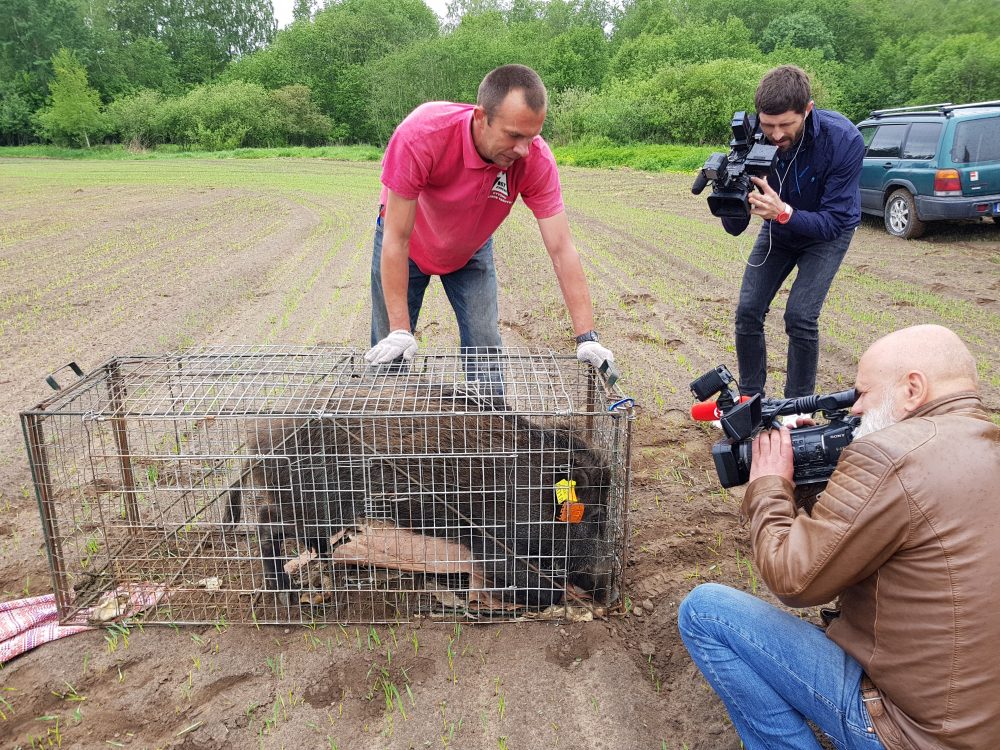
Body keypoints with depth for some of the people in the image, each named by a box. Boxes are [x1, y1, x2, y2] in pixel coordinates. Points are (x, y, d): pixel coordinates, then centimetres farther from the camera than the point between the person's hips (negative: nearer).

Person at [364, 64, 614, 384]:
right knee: (388, 354, 2)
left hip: (472, 252, 2)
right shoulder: (422, 133, -38)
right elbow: (396, 239, -32)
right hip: (407, 247, -2)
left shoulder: (537, 160, -30)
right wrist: (400, 331, -33)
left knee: (485, 350, -3)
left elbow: (561, 250, -26)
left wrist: (586, 338, -31)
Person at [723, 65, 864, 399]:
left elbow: (834, 221, -32)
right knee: (748, 310, -7)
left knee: (800, 315, -18)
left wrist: (783, 212, -49)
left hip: (827, 233, -3)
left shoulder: (843, 140, -32)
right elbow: (735, 228, -21)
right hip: (778, 230, 3)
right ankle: (750, 399, 11)